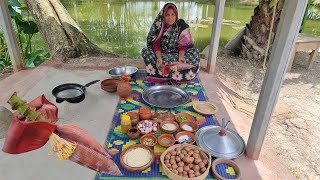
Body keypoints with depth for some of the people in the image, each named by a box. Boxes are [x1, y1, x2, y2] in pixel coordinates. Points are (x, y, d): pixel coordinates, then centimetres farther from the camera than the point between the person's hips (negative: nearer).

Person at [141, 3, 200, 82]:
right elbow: (155, 43, -12)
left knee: (195, 53, -27)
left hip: (177, 54, -1)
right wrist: (159, 57, -31)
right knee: (145, 51, -24)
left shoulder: (182, 25, -9)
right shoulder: (158, 25, -7)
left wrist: (181, 56, -32)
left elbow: (183, 44, -11)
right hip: (162, 54, 1)